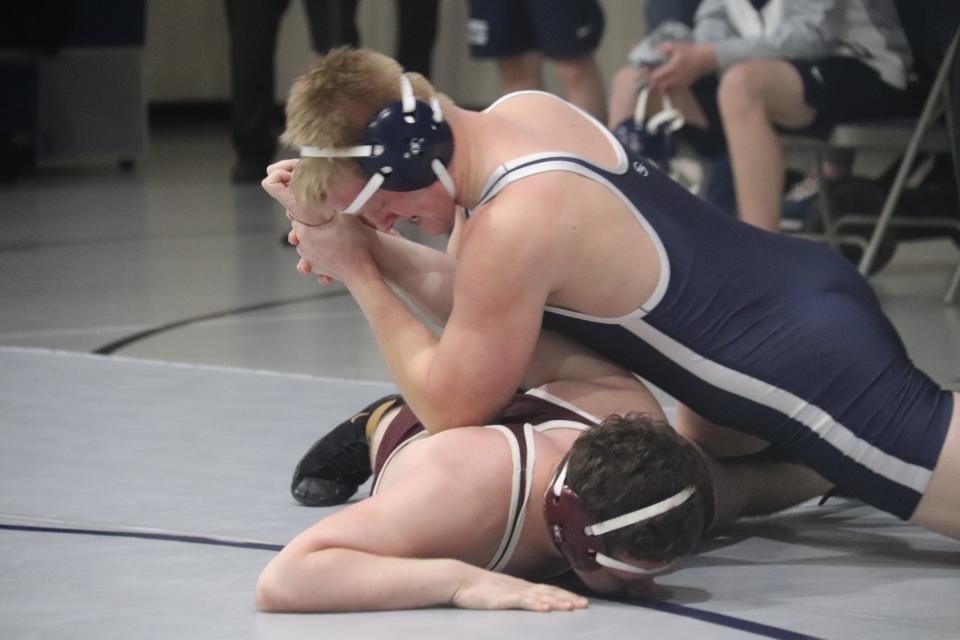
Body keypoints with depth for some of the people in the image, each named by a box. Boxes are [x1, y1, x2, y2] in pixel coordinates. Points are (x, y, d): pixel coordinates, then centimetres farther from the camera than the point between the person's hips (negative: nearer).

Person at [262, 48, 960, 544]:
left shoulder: (515, 225, -29)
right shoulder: (519, 112, -1)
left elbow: (453, 408, -16)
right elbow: (470, 305, 11)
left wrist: (355, 270, -11)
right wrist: (365, 242, -4)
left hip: (815, 367, -10)